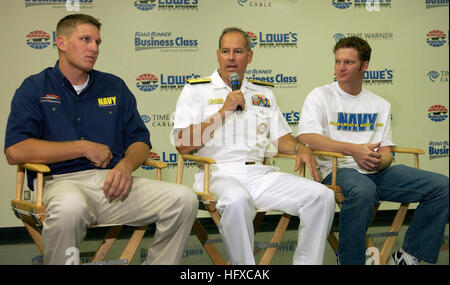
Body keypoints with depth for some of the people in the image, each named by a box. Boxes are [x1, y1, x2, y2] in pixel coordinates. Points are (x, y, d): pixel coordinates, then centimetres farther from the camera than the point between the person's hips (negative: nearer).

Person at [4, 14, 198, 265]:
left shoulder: (115, 86, 19)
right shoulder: (34, 88, 8)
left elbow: (139, 140, 16)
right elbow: (15, 151, -6)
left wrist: (126, 165, -9)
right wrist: (85, 148, -7)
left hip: (113, 180, 4)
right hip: (63, 181, -3)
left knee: (184, 199, -20)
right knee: (70, 208, -41)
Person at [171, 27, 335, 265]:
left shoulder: (263, 94, 23)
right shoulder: (195, 90, 8)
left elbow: (281, 138, 22)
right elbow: (183, 144, -3)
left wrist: (300, 148, -1)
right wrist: (224, 111, -6)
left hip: (261, 173, 5)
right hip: (220, 174, -4)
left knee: (322, 196, -16)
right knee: (237, 199, -40)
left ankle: (306, 263, -5)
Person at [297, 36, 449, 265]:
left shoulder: (380, 105, 18)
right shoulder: (320, 96, 5)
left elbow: (386, 153, 14)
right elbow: (305, 137, -12)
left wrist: (378, 161, -13)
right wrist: (354, 150, -19)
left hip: (375, 172, 5)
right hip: (338, 170, -5)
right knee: (363, 190, -41)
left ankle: (407, 256, -3)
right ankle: (349, 260, -20)